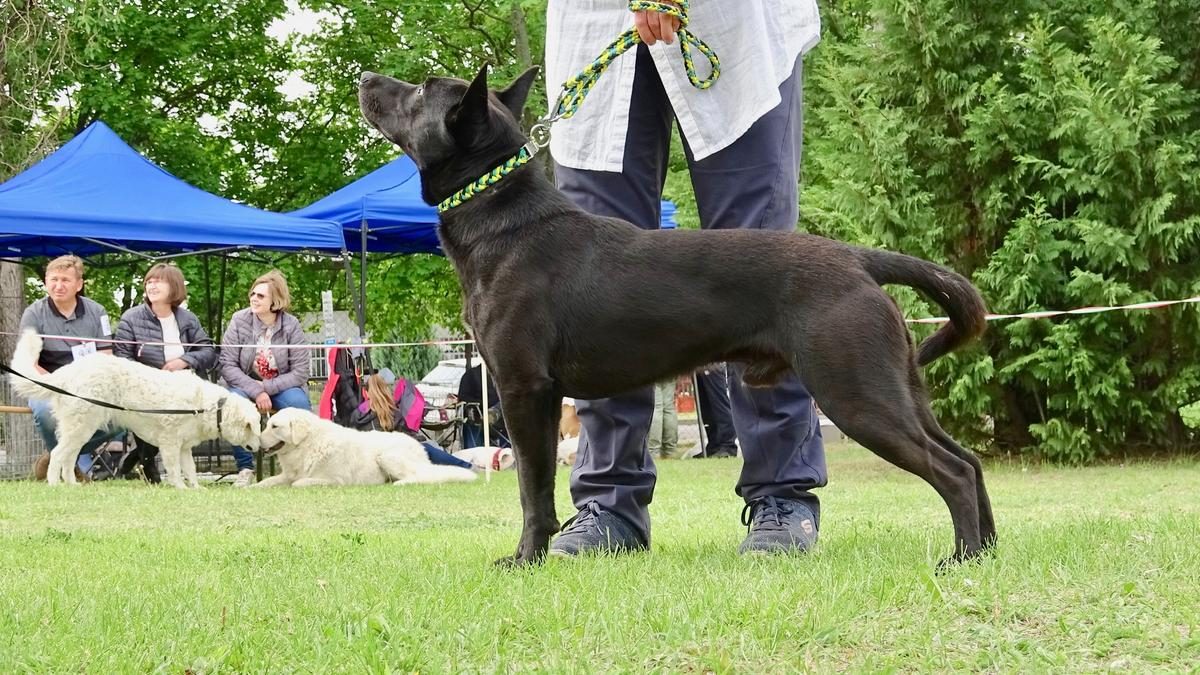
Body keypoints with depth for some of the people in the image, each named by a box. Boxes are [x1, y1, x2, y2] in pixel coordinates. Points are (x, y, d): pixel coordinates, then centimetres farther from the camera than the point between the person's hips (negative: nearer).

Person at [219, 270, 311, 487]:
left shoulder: (291, 325, -11)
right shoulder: (240, 320, -10)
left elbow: (300, 372, -12)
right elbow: (227, 365, -13)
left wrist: (267, 388, -23)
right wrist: (256, 391, -25)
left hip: (281, 386, 0)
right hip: (246, 385, 0)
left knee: (299, 403, -32)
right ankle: (245, 468, -20)